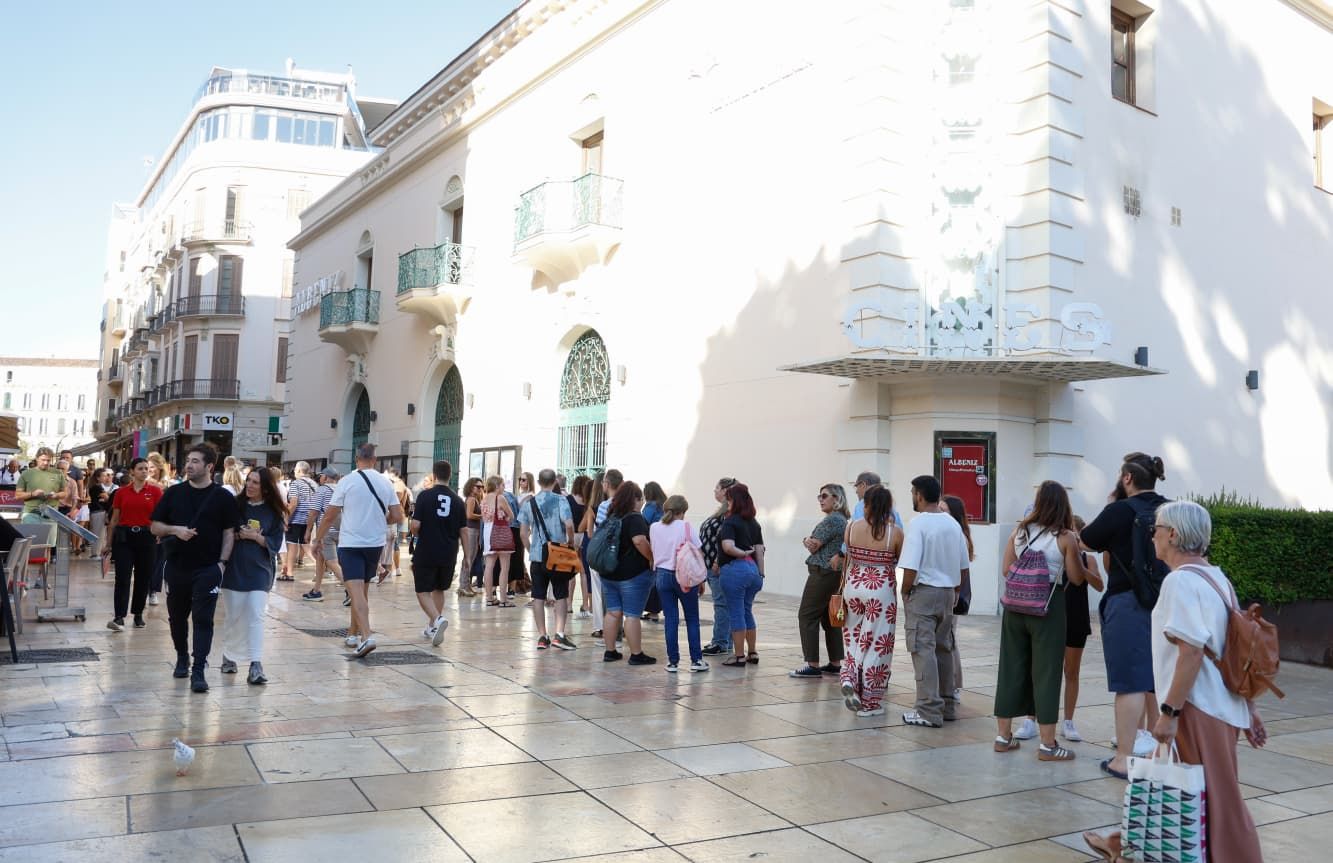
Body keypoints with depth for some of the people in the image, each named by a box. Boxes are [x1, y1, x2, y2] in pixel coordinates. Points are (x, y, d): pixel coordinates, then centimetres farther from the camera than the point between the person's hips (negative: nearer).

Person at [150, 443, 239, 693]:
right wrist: (175, 530, -12)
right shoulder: (174, 493, 6)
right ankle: (182, 657, 36)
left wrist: (222, 562, -7)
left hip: (208, 569, -3)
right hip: (176, 566, 3)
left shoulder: (223, 498, 0)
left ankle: (198, 671, -6)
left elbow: (229, 533, 2)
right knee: (177, 616, 15)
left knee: (203, 619, -7)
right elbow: (155, 526, 8)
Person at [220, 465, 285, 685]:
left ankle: (256, 666, -13)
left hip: (259, 570, -1)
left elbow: (274, 544, -1)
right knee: (234, 616, 9)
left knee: (256, 616, -9)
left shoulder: (274, 513, 1)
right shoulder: (235, 505, 2)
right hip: (235, 568, 1)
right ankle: (228, 657, 30)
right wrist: (238, 535, -16)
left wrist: (255, 537, -15)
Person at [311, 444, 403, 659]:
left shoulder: (347, 481, -7)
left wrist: (318, 539, 8)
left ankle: (366, 636, -24)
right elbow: (397, 516, 3)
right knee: (362, 589, 19)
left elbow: (330, 515, -5)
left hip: (350, 543, -4)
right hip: (375, 543, 4)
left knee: (356, 590, -9)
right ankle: (353, 633, 30)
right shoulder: (385, 483, 3)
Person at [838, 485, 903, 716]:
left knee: (854, 638, 21)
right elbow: (900, 562, 2)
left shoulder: (851, 527, -3)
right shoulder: (895, 532, -9)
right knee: (876, 644, 7)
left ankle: (849, 679, 1)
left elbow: (848, 558, 6)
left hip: (853, 586, 2)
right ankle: (869, 703, 13)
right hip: (881, 589, -2)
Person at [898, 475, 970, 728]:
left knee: (924, 651, -4)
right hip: (948, 593, 7)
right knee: (944, 649, 16)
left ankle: (929, 712, -3)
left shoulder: (918, 523, -14)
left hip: (923, 592, -7)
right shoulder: (953, 524, 9)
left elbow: (910, 568, -20)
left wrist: (905, 592, -4)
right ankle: (947, 706, 23)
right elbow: (965, 569, 12)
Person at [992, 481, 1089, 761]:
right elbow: (1077, 578, -2)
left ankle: (1003, 735, 20)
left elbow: (1006, 569, 6)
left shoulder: (1019, 531, 3)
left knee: (1011, 667, 12)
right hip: (1048, 608, -4)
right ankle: (1047, 744, 8)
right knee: (1046, 672, 3)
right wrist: (1075, 547, 10)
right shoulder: (1065, 538, -8)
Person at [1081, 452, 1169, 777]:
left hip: (1128, 603, -6)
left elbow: (1086, 541, -1)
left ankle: (1124, 759, 0)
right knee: (1157, 680, 16)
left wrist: (1110, 507, 10)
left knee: (1129, 683, -4)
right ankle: (1159, 747, 27)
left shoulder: (1121, 511, -13)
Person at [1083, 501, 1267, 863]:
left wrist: (1170, 712, -20)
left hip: (1200, 710, -9)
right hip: (1223, 706, 9)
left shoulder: (1181, 580, -17)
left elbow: (1191, 653, -23)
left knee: (1213, 802, 2)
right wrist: (1249, 708, 18)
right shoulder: (1217, 578, 11)